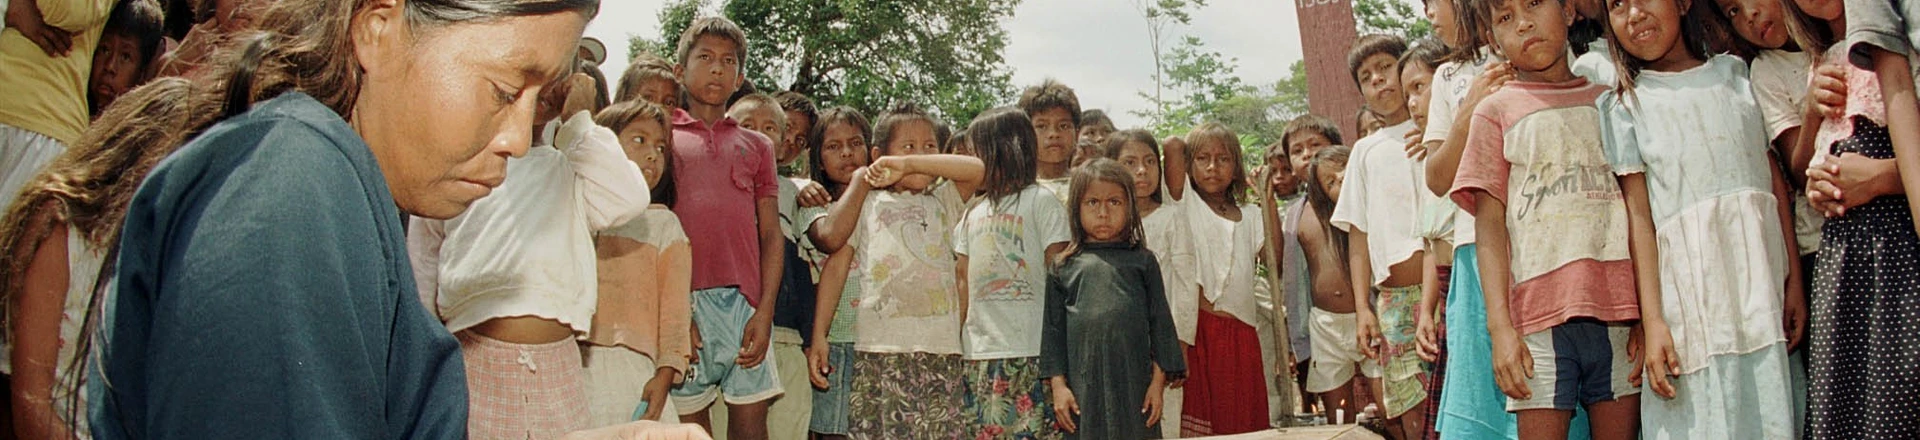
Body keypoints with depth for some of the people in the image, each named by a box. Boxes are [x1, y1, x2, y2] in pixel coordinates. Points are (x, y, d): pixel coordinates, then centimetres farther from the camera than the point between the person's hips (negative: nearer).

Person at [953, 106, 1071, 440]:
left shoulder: (1040, 201, 1)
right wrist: (955, 341, 5)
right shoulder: (972, 215, 19)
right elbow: (964, 283, 17)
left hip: (1031, 352, -6)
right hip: (978, 353, 6)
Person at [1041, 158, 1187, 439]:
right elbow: (1054, 328, 8)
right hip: (1083, 388, 0)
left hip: (1134, 386, 0)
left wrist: (1158, 381, 1)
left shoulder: (1142, 261, 7)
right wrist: (1058, 385, 1)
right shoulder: (1063, 268, 7)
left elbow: (1160, 321, 7)